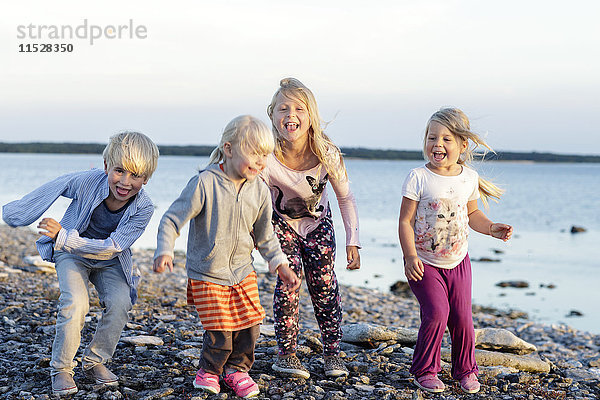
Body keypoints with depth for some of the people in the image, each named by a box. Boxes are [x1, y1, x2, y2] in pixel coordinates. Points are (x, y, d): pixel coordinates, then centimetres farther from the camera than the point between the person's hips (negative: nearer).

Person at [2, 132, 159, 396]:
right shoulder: (89, 181, -29)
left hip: (110, 261, 2)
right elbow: (55, 187, -11)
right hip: (72, 255, -1)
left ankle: (94, 362, 3)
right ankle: (61, 368, -4)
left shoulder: (144, 209, -27)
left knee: (119, 303, -20)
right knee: (75, 303, -24)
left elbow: (110, 248, -30)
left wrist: (62, 236, -35)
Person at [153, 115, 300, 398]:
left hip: (243, 272, 5)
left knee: (250, 324, 3)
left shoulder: (260, 192, -3)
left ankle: (236, 369, 29)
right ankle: (209, 370, 23)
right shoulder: (204, 184, -20)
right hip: (206, 275, -5)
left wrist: (281, 266, 6)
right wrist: (164, 251, -29)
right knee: (219, 332, -6)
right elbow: (172, 219, -16)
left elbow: (265, 236, 10)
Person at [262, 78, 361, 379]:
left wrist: (353, 242, -14)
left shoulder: (326, 154, -27)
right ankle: (286, 353, -2)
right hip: (280, 221, -1)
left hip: (317, 221, 1)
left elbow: (346, 198, -12)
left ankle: (332, 352, 9)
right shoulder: (266, 158, -33)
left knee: (323, 281, -6)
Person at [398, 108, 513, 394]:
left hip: (457, 261, 4)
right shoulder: (418, 178, -14)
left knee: (462, 318, 4)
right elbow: (405, 221, -12)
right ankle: (424, 371, 5)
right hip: (423, 263, -4)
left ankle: (465, 370, 24)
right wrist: (410, 256, -22)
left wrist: (492, 229, -4)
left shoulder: (469, 178, -1)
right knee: (436, 314, -14)